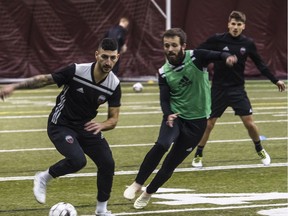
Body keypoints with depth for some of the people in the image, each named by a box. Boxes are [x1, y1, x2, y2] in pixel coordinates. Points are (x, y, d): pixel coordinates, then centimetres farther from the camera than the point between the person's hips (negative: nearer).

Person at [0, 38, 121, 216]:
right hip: (60, 126, -5)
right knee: (78, 160, -28)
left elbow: (113, 119, -7)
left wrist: (101, 126, -30)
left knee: (107, 164, -3)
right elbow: (44, 79, -13)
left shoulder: (114, 85, -12)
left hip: (86, 127, 5)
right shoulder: (76, 71, -24)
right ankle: (43, 179, 1)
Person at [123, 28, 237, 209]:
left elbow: (215, 55, -29)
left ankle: (148, 194, 26)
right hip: (175, 116, 1)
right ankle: (137, 185, -15)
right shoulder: (164, 72, -4)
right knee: (162, 145, -28)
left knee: (171, 164, 2)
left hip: (197, 120, -1)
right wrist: (168, 115, -30)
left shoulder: (196, 58, -13)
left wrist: (227, 57, -53)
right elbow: (165, 99, -8)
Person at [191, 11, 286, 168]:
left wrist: (275, 80, 11)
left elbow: (260, 64, 9)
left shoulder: (248, 44, -3)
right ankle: (198, 155, 16)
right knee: (208, 123, 0)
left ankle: (260, 151, 21)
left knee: (249, 122, -3)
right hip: (218, 89, -1)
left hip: (238, 89, 1)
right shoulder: (217, 40, -10)